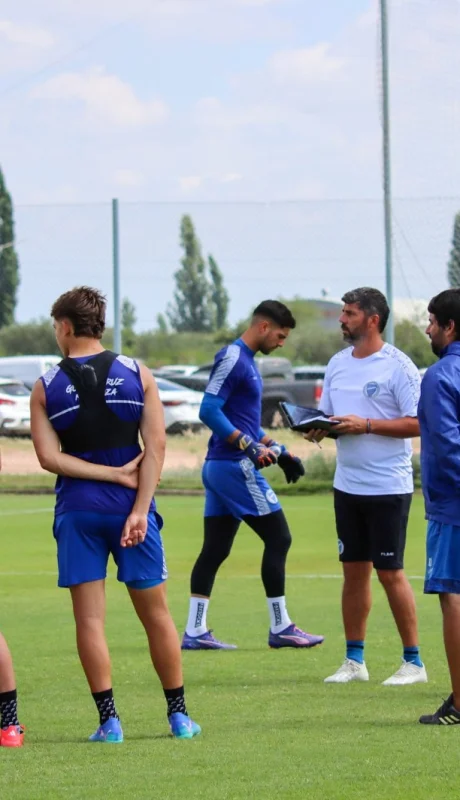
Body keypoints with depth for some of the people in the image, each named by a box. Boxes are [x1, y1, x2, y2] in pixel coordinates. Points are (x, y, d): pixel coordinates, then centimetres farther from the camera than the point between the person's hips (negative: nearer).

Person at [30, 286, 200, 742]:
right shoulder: (137, 375, 2)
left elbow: (49, 457, -8)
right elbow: (155, 446, -6)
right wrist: (140, 509, -9)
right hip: (130, 505, 1)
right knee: (155, 614, 10)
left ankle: (109, 720, -2)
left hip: (76, 510, -1)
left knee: (89, 619, 2)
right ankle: (179, 716, 14)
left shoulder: (45, 387, 0)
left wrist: (114, 474, -5)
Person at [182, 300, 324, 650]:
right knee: (278, 539, -4)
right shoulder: (232, 358, -13)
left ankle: (195, 631, 8)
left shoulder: (245, 361, 18)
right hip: (235, 467, -10)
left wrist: (279, 451, 22)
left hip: (220, 466, 10)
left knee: (215, 549, 8)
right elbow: (209, 410, -21)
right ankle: (280, 628, 1)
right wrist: (250, 446, -24)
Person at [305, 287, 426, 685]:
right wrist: (317, 428, -5)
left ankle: (413, 662, 5)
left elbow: (418, 422, -15)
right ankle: (354, 660, 16)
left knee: (391, 573, -4)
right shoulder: (338, 364, 11)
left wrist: (366, 425, -21)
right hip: (347, 484, 7)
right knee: (354, 570, 9)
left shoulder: (397, 366, -11)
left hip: (388, 487, -7)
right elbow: (327, 414, 18)